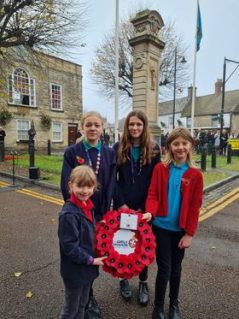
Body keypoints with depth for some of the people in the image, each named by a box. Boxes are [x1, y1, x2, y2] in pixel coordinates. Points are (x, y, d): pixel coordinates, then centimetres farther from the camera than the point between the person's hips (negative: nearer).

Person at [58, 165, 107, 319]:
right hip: (75, 270, -7)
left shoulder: (87, 206, -3)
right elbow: (69, 246, -25)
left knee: (82, 305, 27)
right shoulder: (69, 214, -28)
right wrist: (91, 260, -18)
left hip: (86, 267, 7)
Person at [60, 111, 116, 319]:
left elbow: (111, 185, -2)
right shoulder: (72, 152, -5)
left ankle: (88, 294, 37)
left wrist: (103, 213, -8)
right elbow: (67, 185, -9)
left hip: (101, 213, 2)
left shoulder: (109, 153, 1)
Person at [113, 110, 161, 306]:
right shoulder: (118, 148, -1)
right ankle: (124, 279, 34)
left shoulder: (154, 149, -2)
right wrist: (121, 203, -10)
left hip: (144, 207, 0)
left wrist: (145, 207, -8)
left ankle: (144, 283, 33)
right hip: (122, 206, 1)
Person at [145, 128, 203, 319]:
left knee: (176, 267, 19)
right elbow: (153, 195, -8)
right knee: (164, 268, 7)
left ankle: (174, 303, 44)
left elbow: (195, 207, -4)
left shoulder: (195, 175, -6)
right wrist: (149, 213, -27)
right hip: (161, 227, -1)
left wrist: (189, 233, -5)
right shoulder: (160, 169, -7)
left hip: (181, 229, 2)